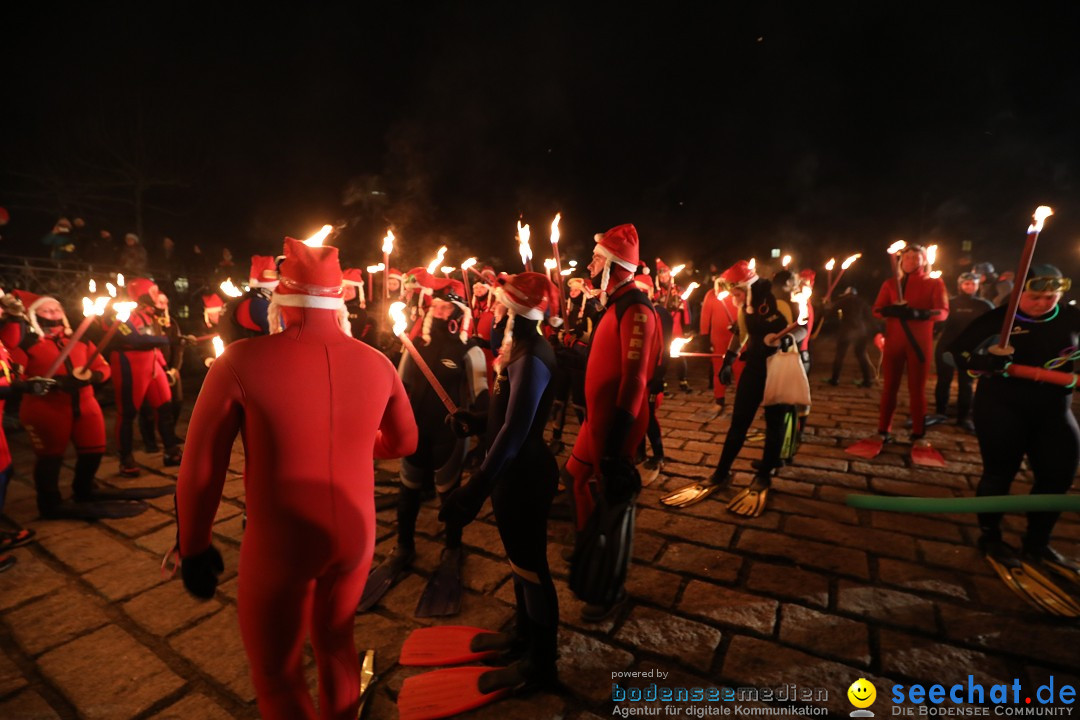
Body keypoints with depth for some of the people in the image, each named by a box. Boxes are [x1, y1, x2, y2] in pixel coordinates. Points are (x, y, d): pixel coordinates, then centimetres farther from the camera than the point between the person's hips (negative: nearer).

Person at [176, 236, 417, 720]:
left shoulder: (242, 361, -16)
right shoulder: (377, 363, -7)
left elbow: (200, 469, -9)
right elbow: (404, 443, 7)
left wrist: (194, 549, 5)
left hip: (279, 546, -3)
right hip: (355, 537, 4)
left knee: (277, 675, 21)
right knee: (336, 644, 27)